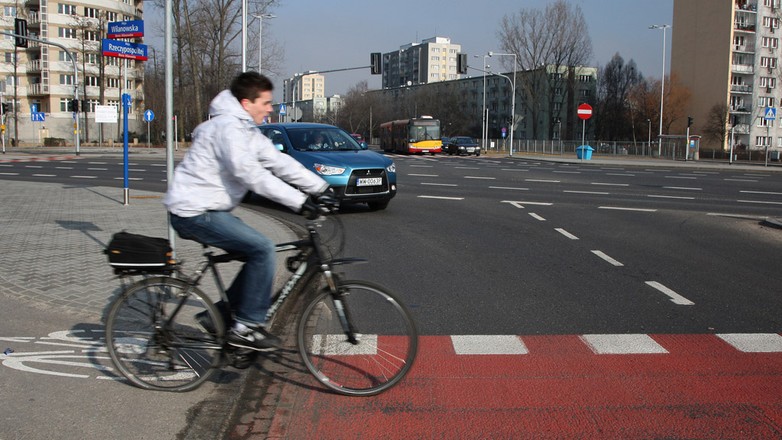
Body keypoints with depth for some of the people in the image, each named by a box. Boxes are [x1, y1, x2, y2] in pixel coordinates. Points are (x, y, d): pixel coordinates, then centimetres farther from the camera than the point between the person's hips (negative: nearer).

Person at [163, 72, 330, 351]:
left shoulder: (246, 130, 13)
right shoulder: (228, 127, -18)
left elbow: (279, 162, 10)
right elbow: (251, 174, -29)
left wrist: (322, 187, 4)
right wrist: (298, 201, -31)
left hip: (205, 209, 10)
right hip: (194, 211, -10)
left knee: (258, 254, 9)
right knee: (262, 249, -17)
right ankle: (246, 327, -9)